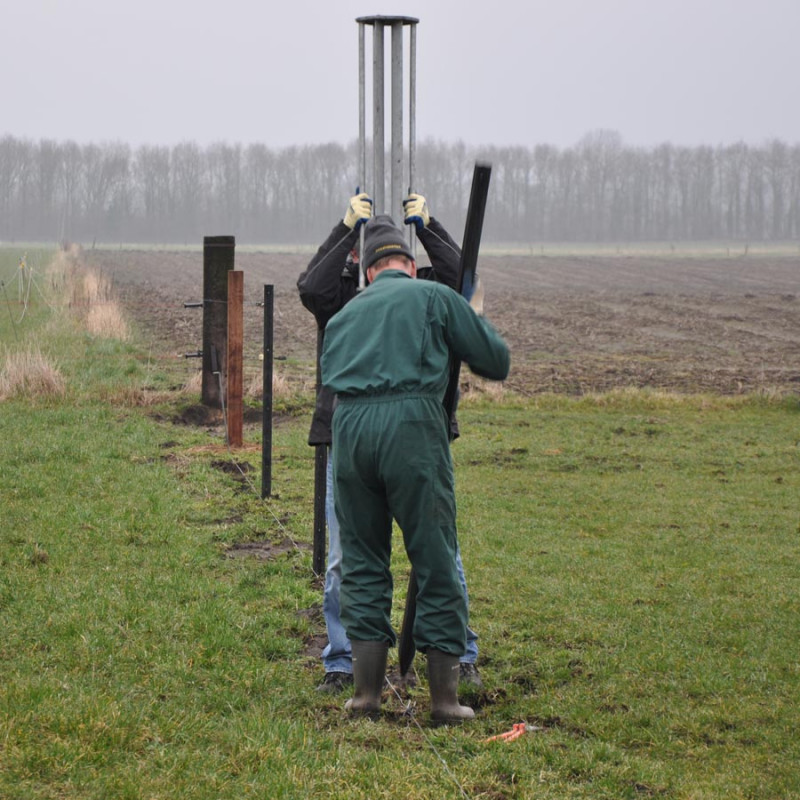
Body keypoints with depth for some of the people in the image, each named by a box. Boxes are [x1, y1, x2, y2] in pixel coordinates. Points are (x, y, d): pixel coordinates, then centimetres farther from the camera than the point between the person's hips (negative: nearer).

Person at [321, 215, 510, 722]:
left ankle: (367, 691, 13)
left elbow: (329, 374, 20)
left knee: (362, 562, 13)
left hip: (349, 427, 4)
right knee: (436, 561, 3)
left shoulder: (345, 313, 26)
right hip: (412, 422, -4)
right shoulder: (435, 296, 14)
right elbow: (497, 363, 15)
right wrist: (478, 319, 35)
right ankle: (445, 697, 5)